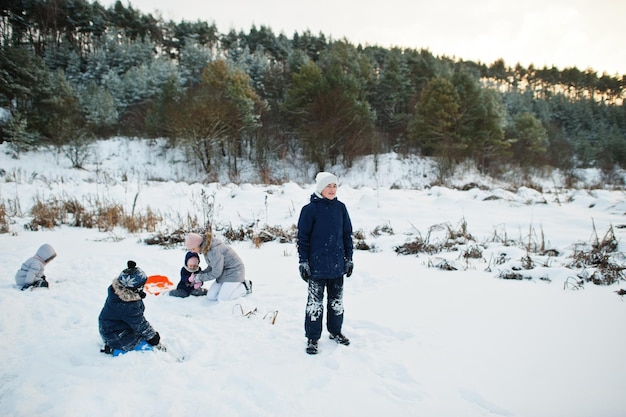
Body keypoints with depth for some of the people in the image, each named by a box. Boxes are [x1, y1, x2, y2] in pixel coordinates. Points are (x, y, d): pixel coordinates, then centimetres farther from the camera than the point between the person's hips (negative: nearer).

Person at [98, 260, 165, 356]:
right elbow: (140, 325, -21)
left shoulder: (116, 289, -8)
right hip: (116, 337, -9)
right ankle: (115, 350, -5)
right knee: (148, 348, -9)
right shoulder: (129, 306, -34)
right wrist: (155, 340, -8)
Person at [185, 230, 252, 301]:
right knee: (210, 296, 3)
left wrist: (200, 278, -11)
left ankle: (245, 286, 5)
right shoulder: (206, 247, 0)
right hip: (223, 272, 9)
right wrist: (200, 274, -1)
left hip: (233, 271, -9)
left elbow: (216, 273, -23)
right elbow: (211, 266, 11)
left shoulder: (214, 250, -30)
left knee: (222, 299, -13)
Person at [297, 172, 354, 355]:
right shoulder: (310, 209, -9)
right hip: (317, 266, -4)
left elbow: (347, 234, 9)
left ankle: (335, 331, 34)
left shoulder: (340, 207, 3)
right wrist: (303, 262, -8)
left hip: (338, 265, 4)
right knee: (315, 302, 5)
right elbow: (302, 237, -6)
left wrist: (349, 258, 8)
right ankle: (312, 338, 17)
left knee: (337, 300, 16)